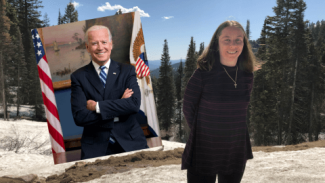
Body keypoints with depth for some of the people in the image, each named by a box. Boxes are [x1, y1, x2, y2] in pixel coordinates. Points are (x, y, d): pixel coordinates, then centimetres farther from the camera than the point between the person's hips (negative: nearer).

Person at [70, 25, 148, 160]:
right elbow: (79, 117, -6)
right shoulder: (78, 77, 5)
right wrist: (118, 110, -11)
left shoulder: (127, 71, 7)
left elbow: (134, 104, -9)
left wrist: (97, 106, -9)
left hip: (129, 143, 1)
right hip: (95, 148, 0)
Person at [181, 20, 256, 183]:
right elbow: (188, 108, -6)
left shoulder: (247, 76, -2)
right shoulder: (203, 74, -15)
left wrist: (230, 131, 9)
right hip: (203, 153, -4)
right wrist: (202, 133, 3)